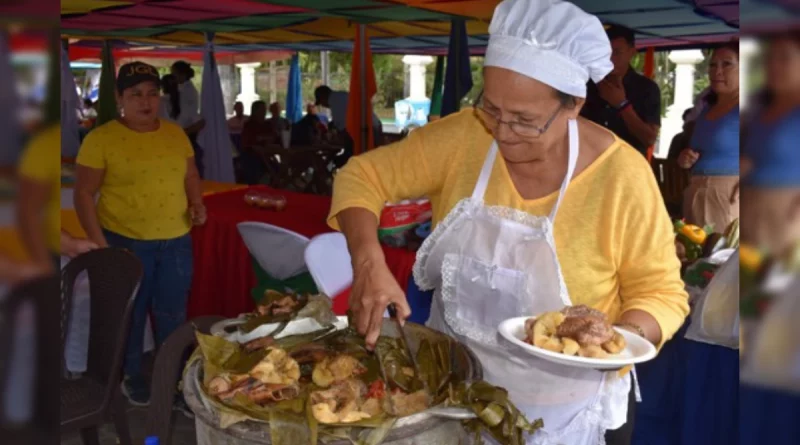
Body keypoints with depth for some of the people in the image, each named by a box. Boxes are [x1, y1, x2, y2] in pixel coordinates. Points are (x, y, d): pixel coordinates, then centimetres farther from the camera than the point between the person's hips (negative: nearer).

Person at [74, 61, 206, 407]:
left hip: (176, 242, 4)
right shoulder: (100, 139, -10)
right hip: (125, 242, -4)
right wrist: (99, 244, -14)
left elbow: (191, 176, 17)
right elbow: (84, 194, -9)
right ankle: (131, 376, 34)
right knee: (129, 314, 13)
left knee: (173, 314, 15)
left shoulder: (176, 134, 5)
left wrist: (197, 205, -2)